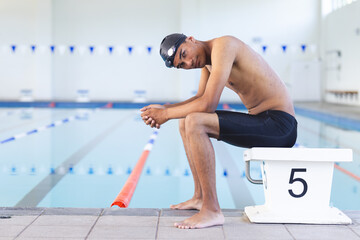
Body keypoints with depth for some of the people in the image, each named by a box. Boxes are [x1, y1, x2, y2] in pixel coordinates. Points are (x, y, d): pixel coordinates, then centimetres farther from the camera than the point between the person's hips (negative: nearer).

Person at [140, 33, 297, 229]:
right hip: (261, 120, 10)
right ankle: (200, 198, 23)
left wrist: (166, 114, -11)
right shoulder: (206, 59, 12)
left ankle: (212, 211, -21)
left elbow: (208, 104, -23)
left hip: (279, 124, -10)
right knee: (186, 122, 18)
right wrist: (164, 109, 7)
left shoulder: (223, 45, -18)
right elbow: (199, 98, 22)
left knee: (194, 122, -25)